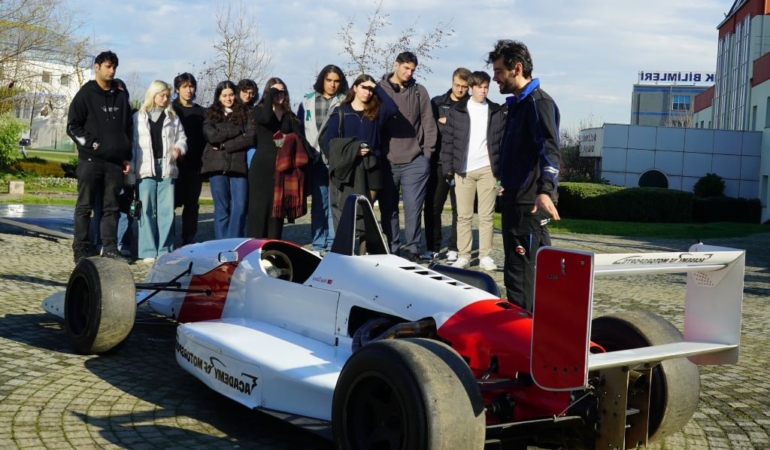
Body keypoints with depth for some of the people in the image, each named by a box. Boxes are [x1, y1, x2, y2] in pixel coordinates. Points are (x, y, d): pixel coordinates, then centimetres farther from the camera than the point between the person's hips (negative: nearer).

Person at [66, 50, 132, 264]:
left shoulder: (121, 97, 14)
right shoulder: (86, 94, 1)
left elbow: (128, 128, 17)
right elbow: (73, 126, -1)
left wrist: (127, 157, 11)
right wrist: (90, 144, -11)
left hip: (115, 161, 4)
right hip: (90, 159, -4)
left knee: (111, 207, 5)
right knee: (85, 206, 0)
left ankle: (110, 248, 9)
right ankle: (81, 250, 3)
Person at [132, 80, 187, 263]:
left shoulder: (172, 117, 13)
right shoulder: (138, 117, 7)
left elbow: (181, 138, 16)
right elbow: (132, 142, 4)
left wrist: (179, 148, -6)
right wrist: (131, 166, -3)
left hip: (167, 168, 2)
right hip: (146, 169, -2)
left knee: (167, 210, 2)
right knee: (147, 210, -2)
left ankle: (165, 250, 7)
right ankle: (148, 251, 1)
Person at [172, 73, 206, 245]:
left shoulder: (201, 112, 14)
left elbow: (205, 138, 13)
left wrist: (203, 160, 2)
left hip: (194, 166, 3)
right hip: (175, 165, -3)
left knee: (192, 205, 5)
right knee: (171, 203, -5)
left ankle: (189, 242, 11)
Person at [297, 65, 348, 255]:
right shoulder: (307, 101, 13)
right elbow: (300, 130, 12)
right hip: (316, 159, 2)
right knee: (319, 203, 5)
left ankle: (334, 243, 5)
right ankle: (318, 245, 8)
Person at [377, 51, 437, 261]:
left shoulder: (419, 91, 7)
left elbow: (428, 124, 7)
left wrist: (427, 152, 1)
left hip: (415, 161, 0)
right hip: (387, 161, 1)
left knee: (413, 207, -2)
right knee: (388, 207, 6)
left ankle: (412, 248, 7)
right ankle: (391, 248, 15)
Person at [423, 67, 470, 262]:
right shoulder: (437, 102, 9)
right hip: (439, 162, 2)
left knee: (459, 208, 5)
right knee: (433, 206, 3)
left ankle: (454, 248, 13)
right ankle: (432, 247, 14)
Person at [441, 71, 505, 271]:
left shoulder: (497, 112, 7)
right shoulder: (457, 111, 5)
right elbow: (447, 140, 4)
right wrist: (448, 169, -2)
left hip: (487, 169, 0)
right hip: (463, 170, 0)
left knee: (486, 215, 2)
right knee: (463, 215, 3)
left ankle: (485, 256, 7)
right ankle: (464, 255, 9)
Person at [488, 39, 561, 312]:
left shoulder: (539, 102, -13)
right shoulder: (517, 103, 17)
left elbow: (549, 150, -27)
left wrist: (545, 190, -41)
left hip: (529, 202, -10)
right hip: (515, 199, 10)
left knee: (521, 272, -9)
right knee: (516, 269, 16)